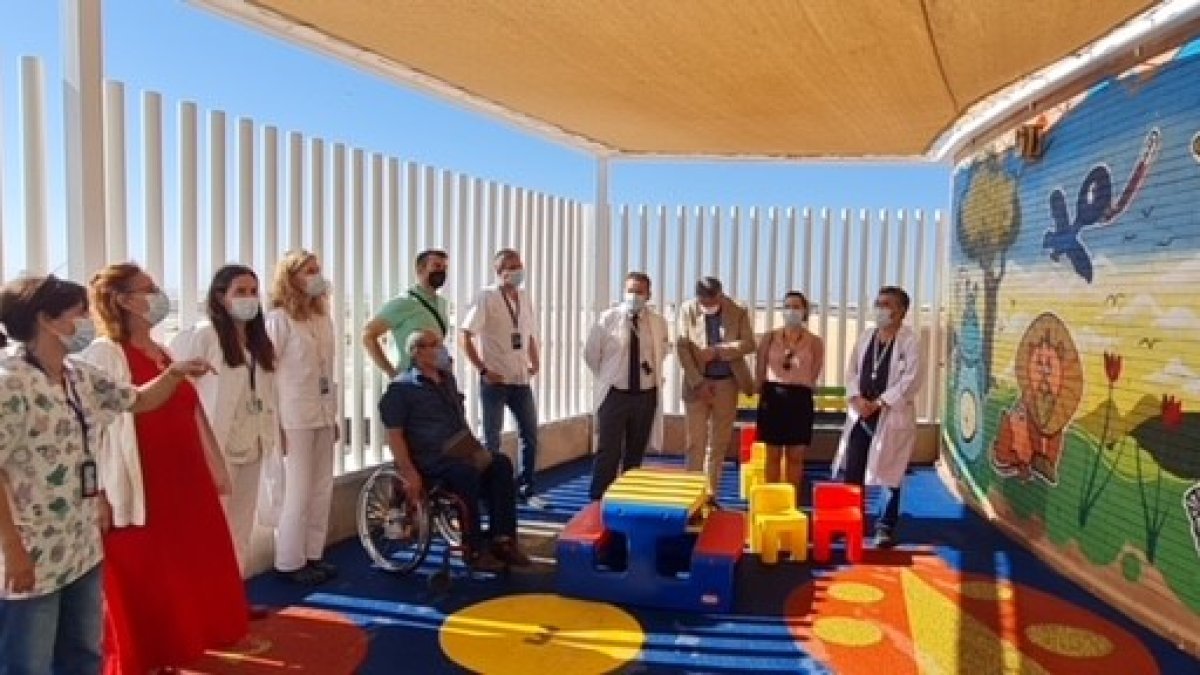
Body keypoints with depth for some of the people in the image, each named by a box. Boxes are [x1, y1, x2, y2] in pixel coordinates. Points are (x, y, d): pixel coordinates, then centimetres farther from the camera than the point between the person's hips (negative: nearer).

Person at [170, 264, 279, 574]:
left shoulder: (258, 339, 13)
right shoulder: (203, 334, -9)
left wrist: (273, 431, 9)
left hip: (251, 444, 7)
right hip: (217, 445, -7)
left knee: (241, 528, 15)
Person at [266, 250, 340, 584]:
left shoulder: (323, 317, 11)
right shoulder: (279, 318, -9)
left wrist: (334, 413, 14)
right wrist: (274, 422, -13)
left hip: (323, 416, 7)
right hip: (295, 418, -7)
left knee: (322, 488, 11)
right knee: (298, 490, 0)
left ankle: (313, 554, 24)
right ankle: (290, 561, 14)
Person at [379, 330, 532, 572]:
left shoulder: (447, 379, 20)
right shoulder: (401, 387, -3)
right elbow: (394, 434, -10)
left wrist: (477, 447, 13)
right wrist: (409, 473, -20)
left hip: (457, 451, 7)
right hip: (426, 458, -7)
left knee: (500, 464, -17)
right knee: (468, 473, -33)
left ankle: (502, 539, -18)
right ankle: (474, 550, -22)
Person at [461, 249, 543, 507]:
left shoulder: (524, 298, 9)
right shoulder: (486, 297, -9)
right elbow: (466, 337, -11)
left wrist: (535, 362, 7)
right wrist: (483, 370, -13)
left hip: (521, 380, 6)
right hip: (495, 380, -6)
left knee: (530, 436, 11)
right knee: (492, 440, 4)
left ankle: (525, 489, 25)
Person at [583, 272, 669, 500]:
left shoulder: (658, 323, 1)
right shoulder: (608, 319, -5)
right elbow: (591, 353, 6)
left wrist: (652, 373, 12)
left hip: (646, 395, 3)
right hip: (615, 394, -2)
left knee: (635, 453, 10)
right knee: (608, 452, -4)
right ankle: (597, 500, 4)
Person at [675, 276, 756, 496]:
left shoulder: (739, 311, -1)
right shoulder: (687, 309, -2)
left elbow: (748, 344, -6)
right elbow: (681, 347, -5)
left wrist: (717, 351, -18)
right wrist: (698, 382, -12)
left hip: (727, 383, 1)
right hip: (697, 383, -1)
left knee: (719, 444, 7)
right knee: (696, 443, -2)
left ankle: (711, 494, 15)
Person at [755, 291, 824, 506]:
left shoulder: (815, 342, 2)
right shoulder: (769, 338, 5)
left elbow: (813, 376, 4)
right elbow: (760, 371, 8)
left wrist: (796, 387, 3)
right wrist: (766, 392, 5)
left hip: (800, 399, -1)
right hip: (773, 397, 1)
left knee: (795, 456, 4)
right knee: (773, 455, 5)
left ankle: (793, 505, 12)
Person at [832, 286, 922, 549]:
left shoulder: (909, 341, -6)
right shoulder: (865, 338, 11)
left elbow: (910, 381, -13)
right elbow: (851, 371, 11)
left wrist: (879, 403, -16)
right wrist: (857, 399, -7)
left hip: (893, 417, -5)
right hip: (861, 415, 5)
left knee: (889, 475, 4)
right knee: (852, 472, 5)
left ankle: (886, 527, 16)